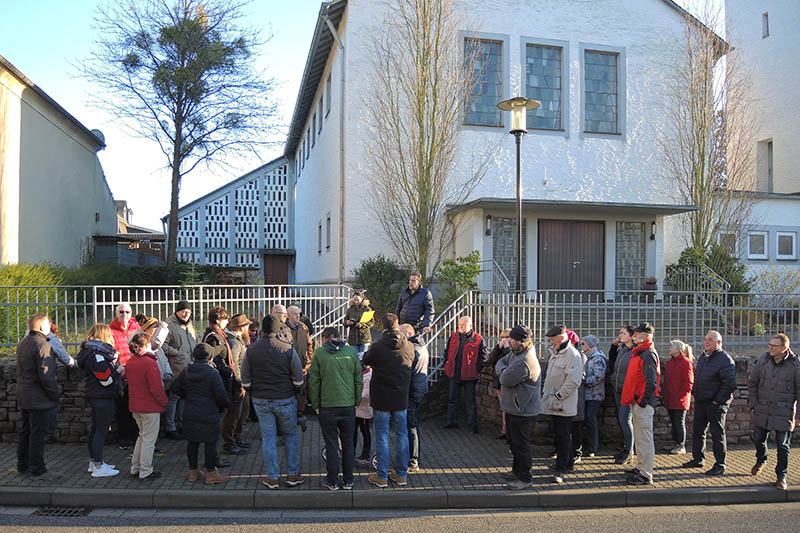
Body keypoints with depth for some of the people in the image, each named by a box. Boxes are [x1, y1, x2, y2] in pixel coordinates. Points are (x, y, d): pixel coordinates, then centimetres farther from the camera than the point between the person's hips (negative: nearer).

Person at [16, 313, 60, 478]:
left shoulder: (22, 344, 11)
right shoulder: (43, 345, -19)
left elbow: (21, 370, 16)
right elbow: (46, 376, -22)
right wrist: (55, 395, -12)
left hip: (23, 396, 9)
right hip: (38, 399, -9)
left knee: (25, 431, 18)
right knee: (37, 433, -1)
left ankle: (23, 465, 28)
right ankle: (37, 469, 6)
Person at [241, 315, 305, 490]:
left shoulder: (251, 350, -4)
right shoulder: (288, 349, -10)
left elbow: (245, 380, 3)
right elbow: (298, 379, -5)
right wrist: (293, 393, 11)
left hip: (261, 401, 2)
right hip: (285, 400, -1)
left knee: (268, 438, 9)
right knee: (291, 435, 14)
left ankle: (272, 478, 14)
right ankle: (293, 475, 18)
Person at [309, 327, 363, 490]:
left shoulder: (319, 353, -4)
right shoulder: (352, 351, 1)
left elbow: (314, 382, -3)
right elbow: (358, 380, 4)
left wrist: (316, 405, 5)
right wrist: (356, 401, 12)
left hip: (327, 406, -2)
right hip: (348, 405, 2)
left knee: (331, 443, 8)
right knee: (348, 443, 13)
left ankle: (332, 481, 17)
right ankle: (348, 481, 21)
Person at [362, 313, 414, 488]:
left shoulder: (377, 347, -15)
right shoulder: (409, 346, -4)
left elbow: (365, 361, 4)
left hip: (381, 398, -3)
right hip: (401, 398, 3)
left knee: (382, 437, 5)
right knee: (401, 435, 13)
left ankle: (382, 477, 12)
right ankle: (401, 474, 22)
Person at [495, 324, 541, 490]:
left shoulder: (524, 362, -27)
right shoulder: (516, 353, 6)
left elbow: (506, 381, -24)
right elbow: (500, 363, 15)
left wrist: (503, 373, -2)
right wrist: (503, 370, -8)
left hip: (522, 410, -11)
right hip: (513, 407, 11)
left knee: (521, 444, -1)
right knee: (514, 441, 22)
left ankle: (525, 478, 10)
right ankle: (517, 471, 36)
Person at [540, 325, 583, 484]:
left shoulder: (572, 354, -16)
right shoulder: (554, 353, 13)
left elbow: (573, 381, -22)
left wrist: (557, 396, -20)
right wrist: (545, 392, 18)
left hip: (564, 404, -9)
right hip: (554, 403, 9)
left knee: (564, 436, -4)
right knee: (559, 434, 18)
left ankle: (560, 470, -2)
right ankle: (567, 460, 32)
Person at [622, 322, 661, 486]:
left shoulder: (648, 354, -16)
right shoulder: (639, 352, 17)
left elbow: (651, 382, -22)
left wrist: (643, 401, -20)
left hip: (643, 403, -11)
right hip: (636, 401, 11)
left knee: (644, 438, -7)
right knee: (639, 437, 19)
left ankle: (645, 475, -4)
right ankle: (640, 467, 31)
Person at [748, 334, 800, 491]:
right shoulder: (763, 360, -3)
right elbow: (752, 382, 8)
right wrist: (753, 403, 5)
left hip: (784, 413, -3)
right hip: (762, 411, 3)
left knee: (783, 446, 3)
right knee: (758, 439, 15)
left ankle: (781, 476, 18)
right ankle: (761, 460, 44)